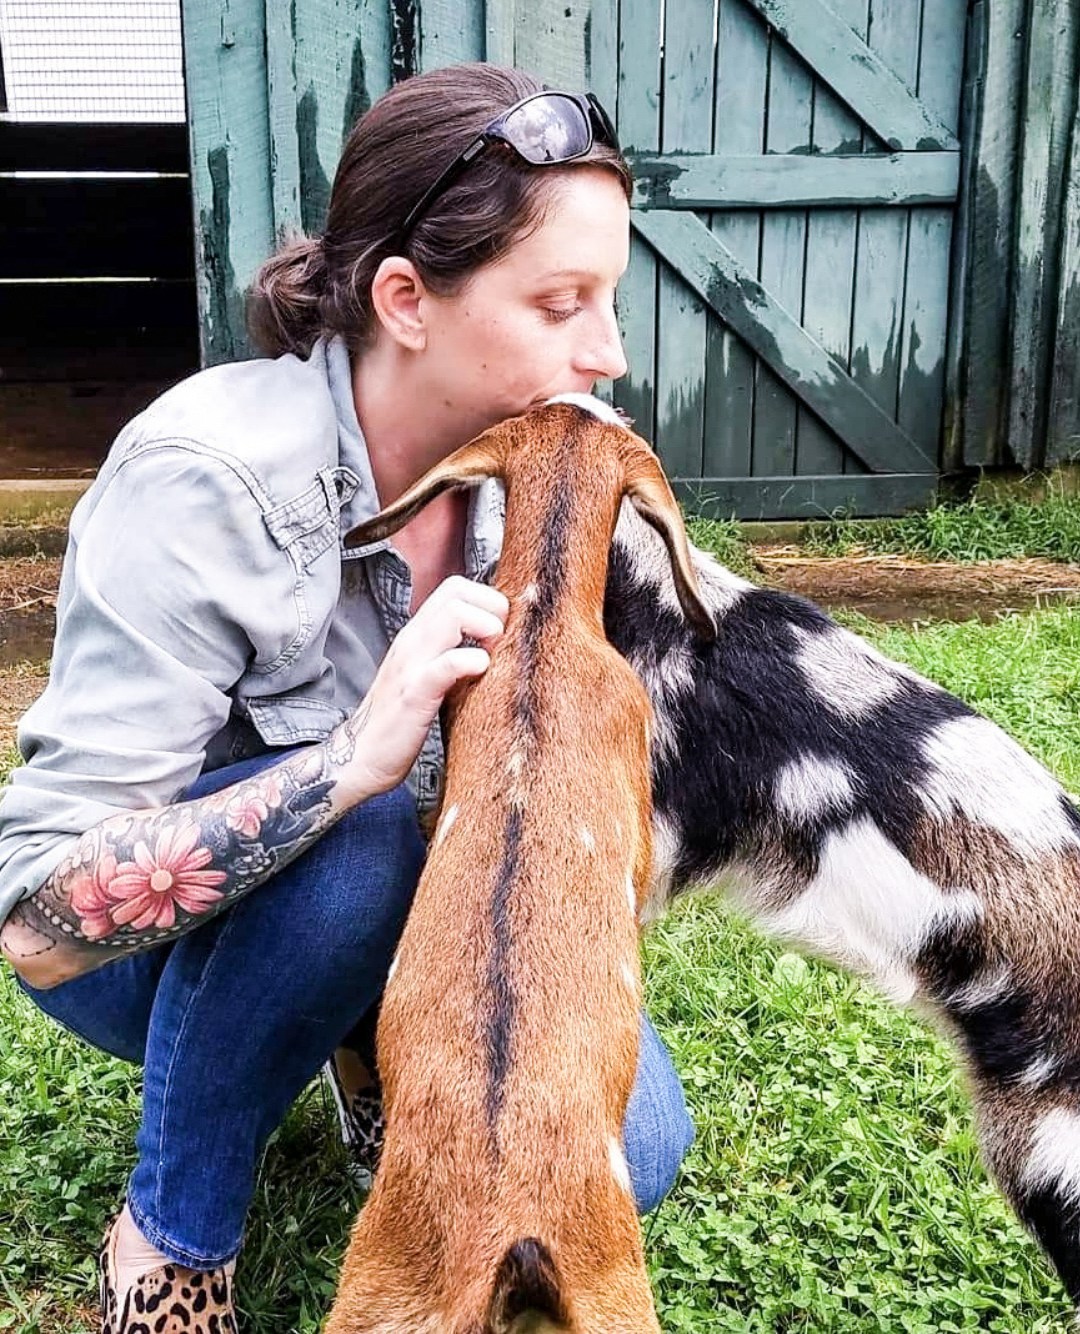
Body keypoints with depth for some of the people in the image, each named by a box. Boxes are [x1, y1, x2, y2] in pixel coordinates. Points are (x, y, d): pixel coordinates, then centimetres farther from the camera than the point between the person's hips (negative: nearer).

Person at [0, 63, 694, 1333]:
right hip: (148, 945, -3)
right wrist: (354, 759, -44)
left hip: (392, 909, 4)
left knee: (625, 1142, -15)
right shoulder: (205, 480, -31)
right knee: (358, 834, -36)